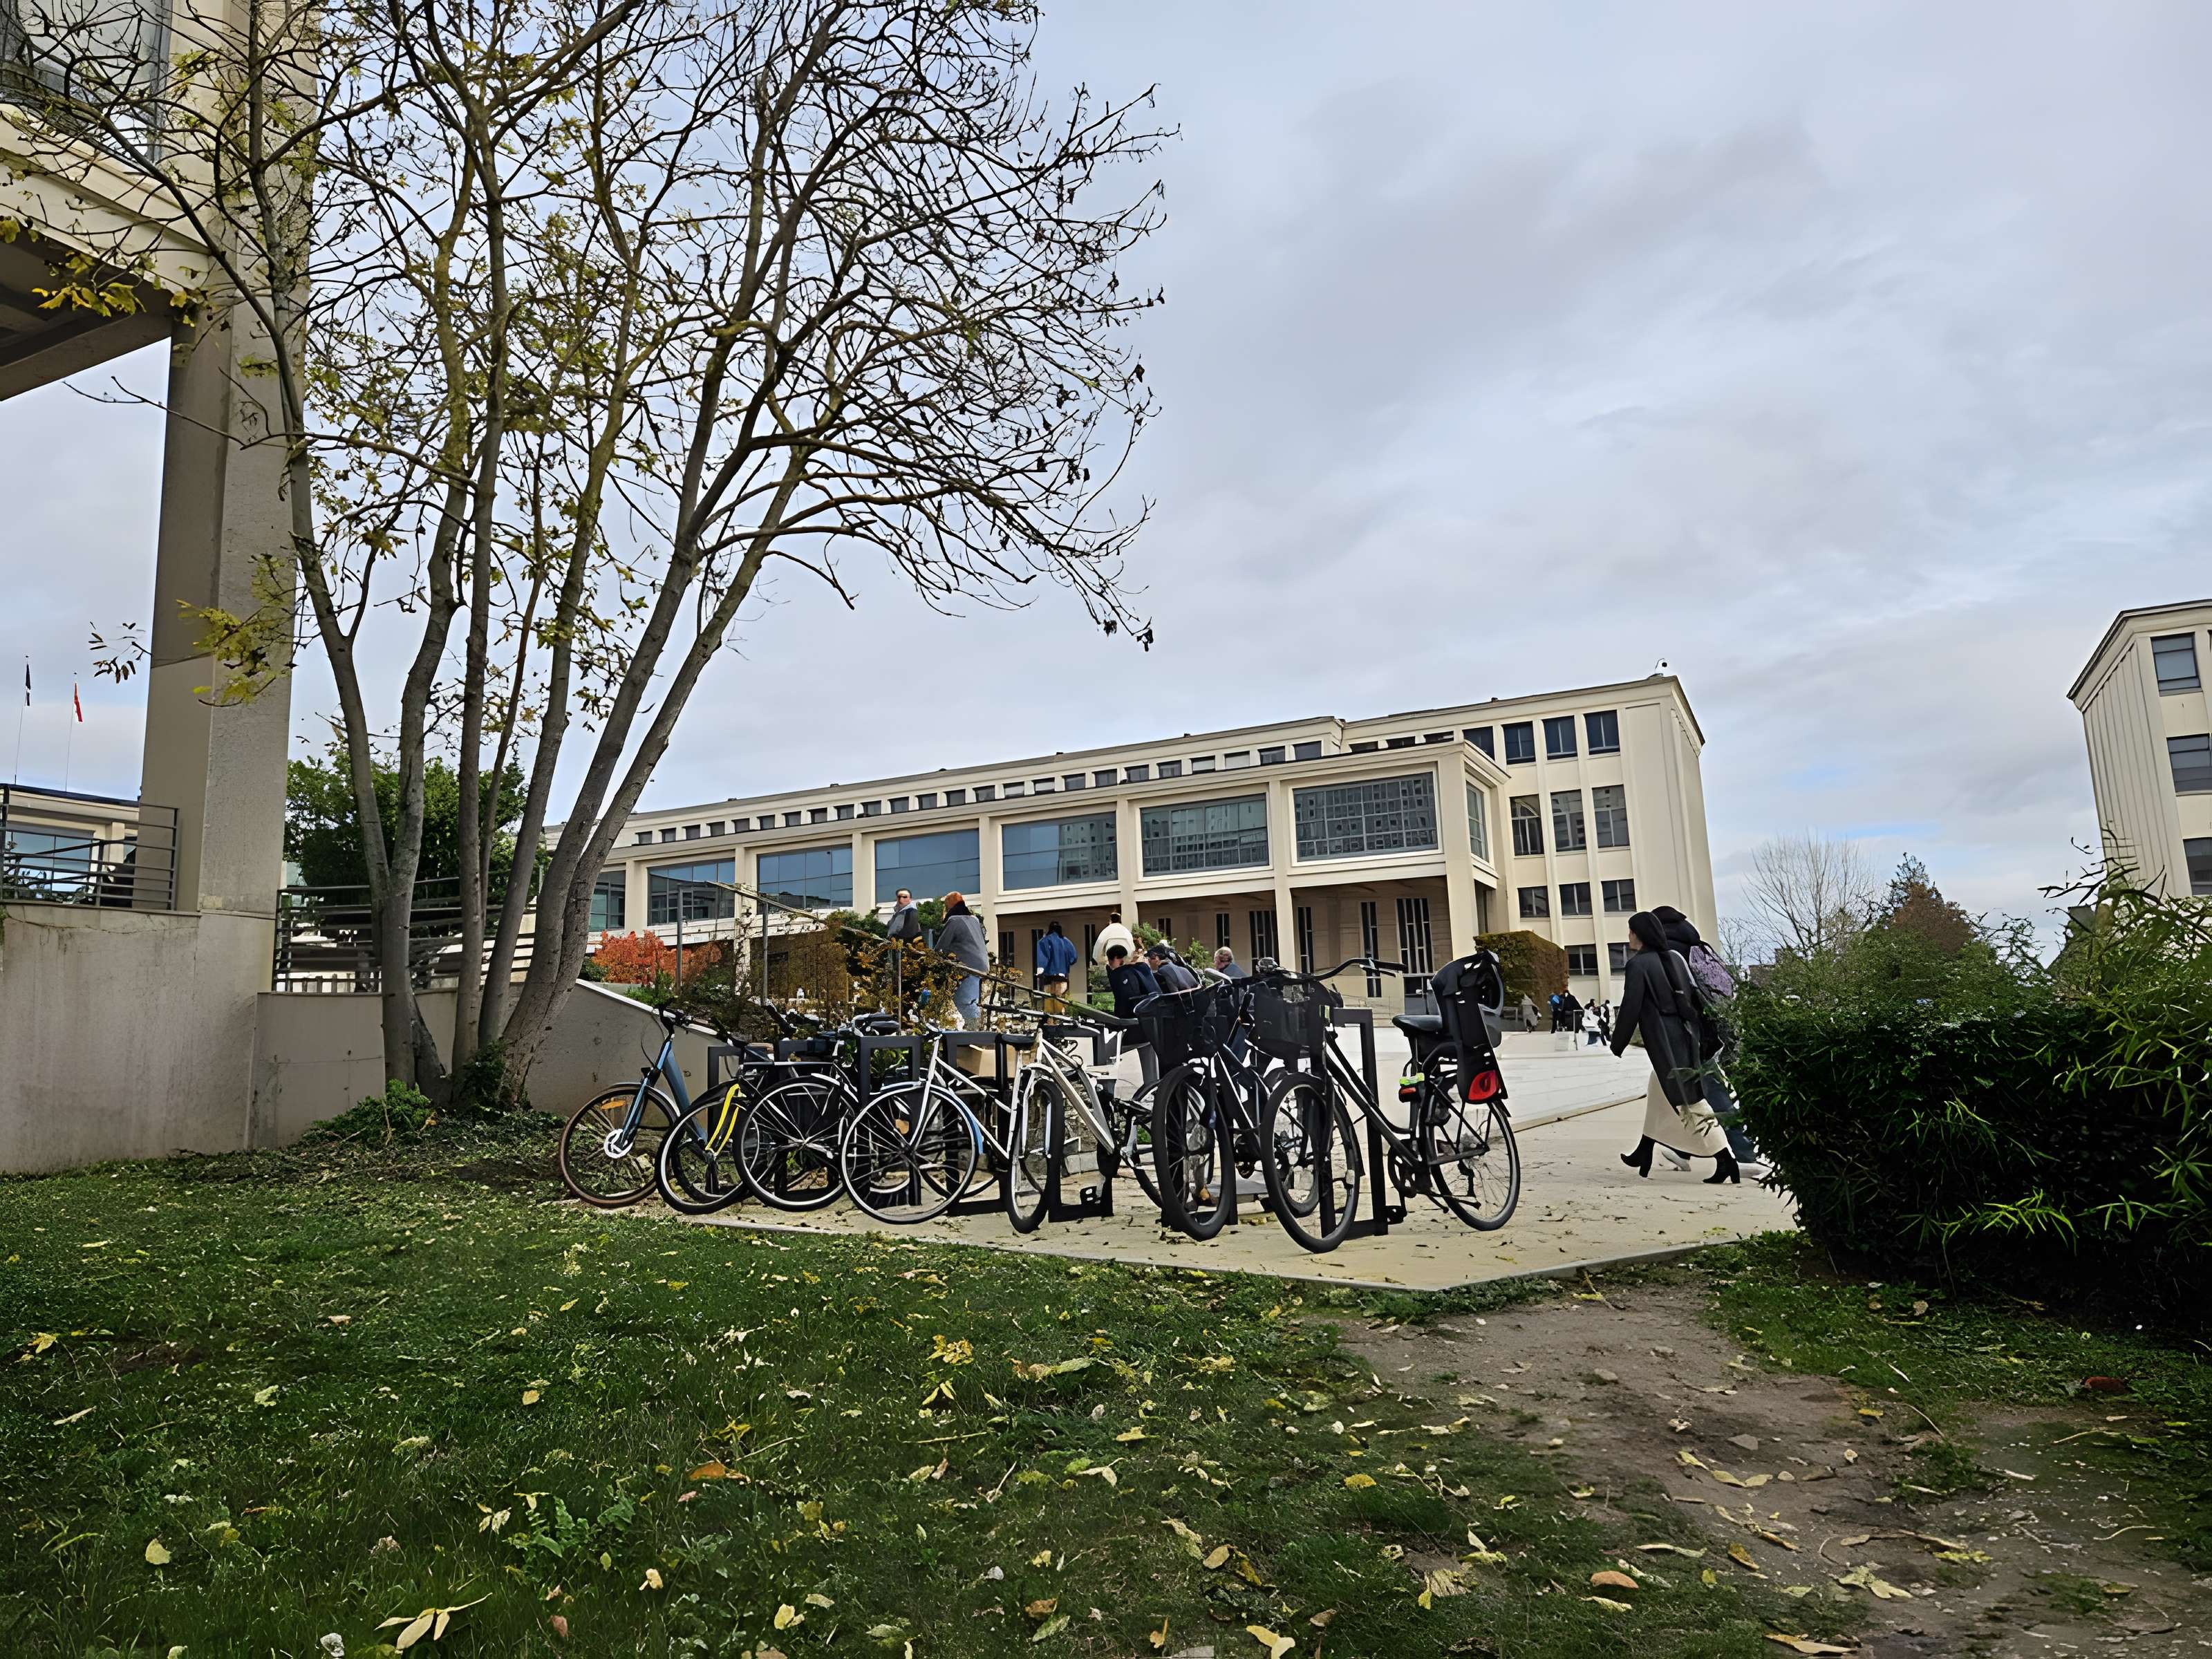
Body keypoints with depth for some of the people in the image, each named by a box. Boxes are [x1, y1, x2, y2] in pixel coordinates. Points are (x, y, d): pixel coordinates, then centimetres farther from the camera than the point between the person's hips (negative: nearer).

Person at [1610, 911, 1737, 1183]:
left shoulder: (1638, 964, -12)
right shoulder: (1674, 958, 10)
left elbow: (1631, 1008, -14)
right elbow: (1691, 998, 14)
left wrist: (1617, 1047, -4)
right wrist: (1692, 1034, 21)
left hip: (1663, 1041, -8)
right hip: (1684, 1035, 8)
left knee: (1688, 1101, -5)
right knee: (1658, 1093, 19)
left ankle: (1725, 1160, -9)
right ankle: (1644, 1155, 29)